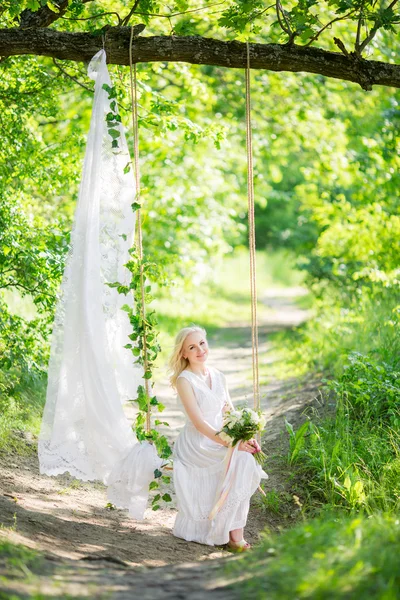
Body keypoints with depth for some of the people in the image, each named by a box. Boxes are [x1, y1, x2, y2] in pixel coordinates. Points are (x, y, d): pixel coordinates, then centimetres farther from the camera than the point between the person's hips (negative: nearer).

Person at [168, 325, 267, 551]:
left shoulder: (218, 377, 11)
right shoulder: (184, 380, -9)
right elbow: (198, 423, -17)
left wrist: (247, 436, -9)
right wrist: (231, 444, -25)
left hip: (220, 442, 6)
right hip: (197, 445, -6)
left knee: (246, 459, -23)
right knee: (241, 459, -28)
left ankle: (233, 530, -15)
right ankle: (234, 533, -23)